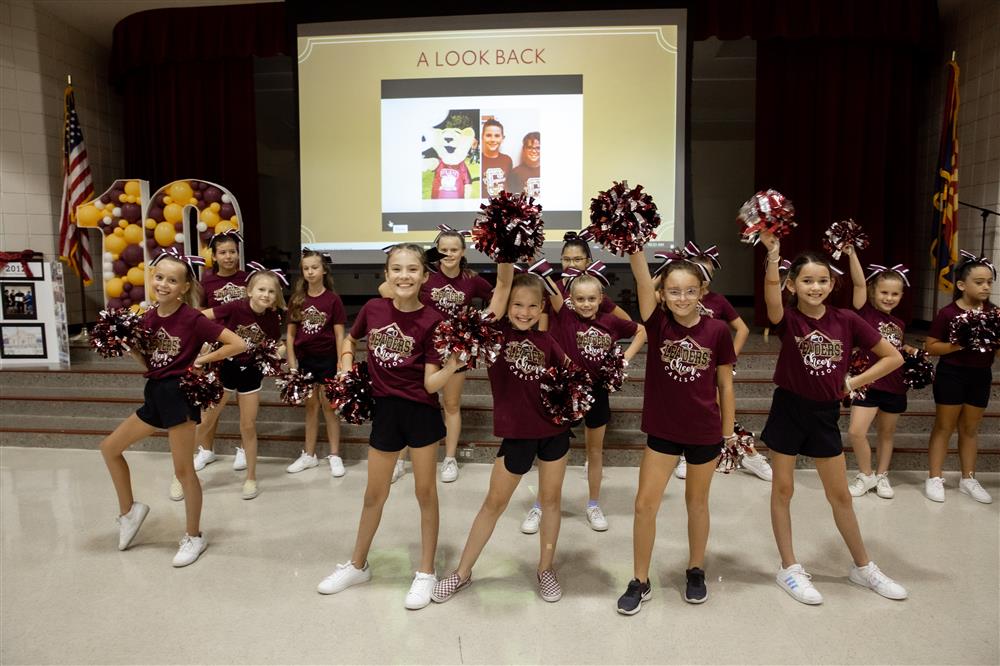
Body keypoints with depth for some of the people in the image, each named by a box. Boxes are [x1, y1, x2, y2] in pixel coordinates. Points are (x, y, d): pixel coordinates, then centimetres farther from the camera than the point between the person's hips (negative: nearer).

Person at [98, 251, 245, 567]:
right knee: (109, 447, 16)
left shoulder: (192, 319, -14)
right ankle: (129, 510, 34)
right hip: (155, 394, 7)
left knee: (183, 470, 2)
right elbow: (149, 363, 13)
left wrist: (202, 360, -14)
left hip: (179, 394, -7)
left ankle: (194, 537, 19)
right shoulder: (147, 318, 5)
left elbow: (238, 344, -18)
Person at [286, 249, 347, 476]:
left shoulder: (333, 299, -8)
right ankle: (309, 455, 24)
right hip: (305, 358, 3)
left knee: (329, 406, 5)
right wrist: (292, 364, -1)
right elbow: (290, 334, 4)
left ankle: (335, 455, 14)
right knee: (311, 406, 13)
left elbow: (339, 335, -7)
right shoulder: (296, 299, 1)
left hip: (327, 358, -3)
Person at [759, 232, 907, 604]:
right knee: (783, 489, 7)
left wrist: (852, 382, -4)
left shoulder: (846, 321, -5)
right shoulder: (787, 319, -12)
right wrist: (772, 253, -49)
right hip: (788, 411, -2)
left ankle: (863, 567, 34)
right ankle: (789, 569, 22)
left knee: (840, 494, 15)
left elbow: (893, 357, 2)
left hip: (825, 414, 2)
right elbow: (771, 295, -36)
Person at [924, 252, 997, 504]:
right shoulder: (947, 313, -12)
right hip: (952, 375, -4)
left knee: (970, 429, 15)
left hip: (981, 376, 4)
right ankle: (935, 478, 14)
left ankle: (968, 479, 27)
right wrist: (958, 345, -24)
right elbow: (930, 347, -11)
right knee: (944, 427, 5)